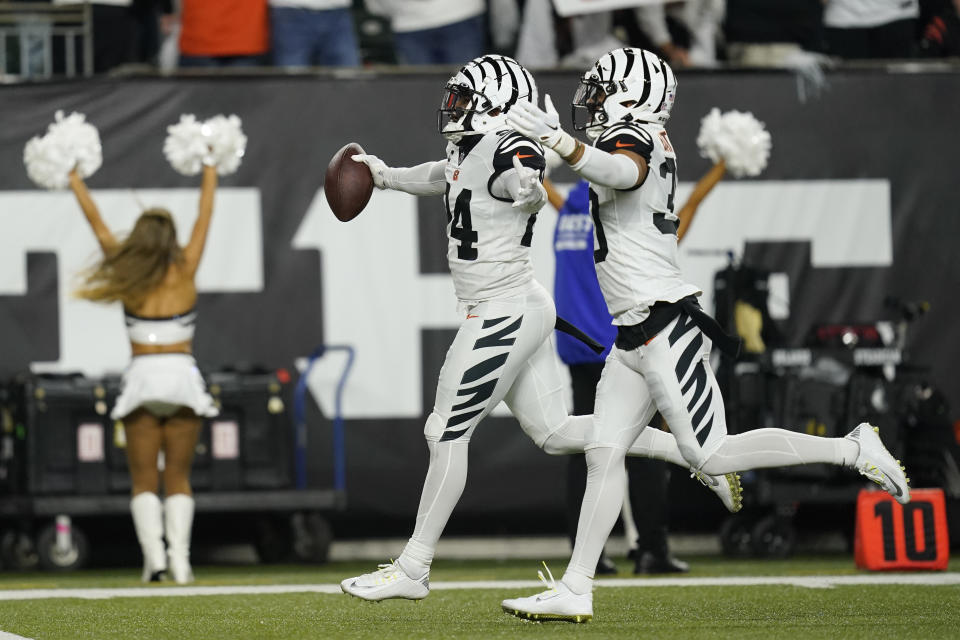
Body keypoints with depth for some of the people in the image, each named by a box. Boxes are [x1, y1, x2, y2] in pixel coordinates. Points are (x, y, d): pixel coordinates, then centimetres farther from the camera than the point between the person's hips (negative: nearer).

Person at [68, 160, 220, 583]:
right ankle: (179, 558, -10)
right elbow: (205, 215, 11)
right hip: (182, 375, 1)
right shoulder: (185, 271, 1)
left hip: (142, 376, -1)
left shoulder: (129, 276, 0)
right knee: (178, 479, 6)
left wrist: (74, 180, 19)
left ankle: (153, 552, -15)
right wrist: (210, 168, 22)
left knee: (144, 480, 5)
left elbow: (97, 224, 9)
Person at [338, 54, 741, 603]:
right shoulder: (470, 150, 11)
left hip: (504, 314, -10)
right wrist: (387, 175, 48)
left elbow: (529, 187, -40)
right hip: (521, 310, 10)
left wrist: (529, 191, -63)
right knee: (554, 432, 12)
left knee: (447, 434, -3)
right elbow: (444, 176, 34)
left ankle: (413, 570, 4)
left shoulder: (507, 152, -18)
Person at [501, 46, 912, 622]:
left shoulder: (630, 140, -14)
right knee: (605, 452, 3)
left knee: (709, 455, -8)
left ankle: (853, 450, 0)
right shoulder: (655, 142, 12)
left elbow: (620, 172, -39)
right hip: (634, 337, 10)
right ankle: (575, 591, 0)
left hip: (664, 329, -10)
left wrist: (560, 142, -54)